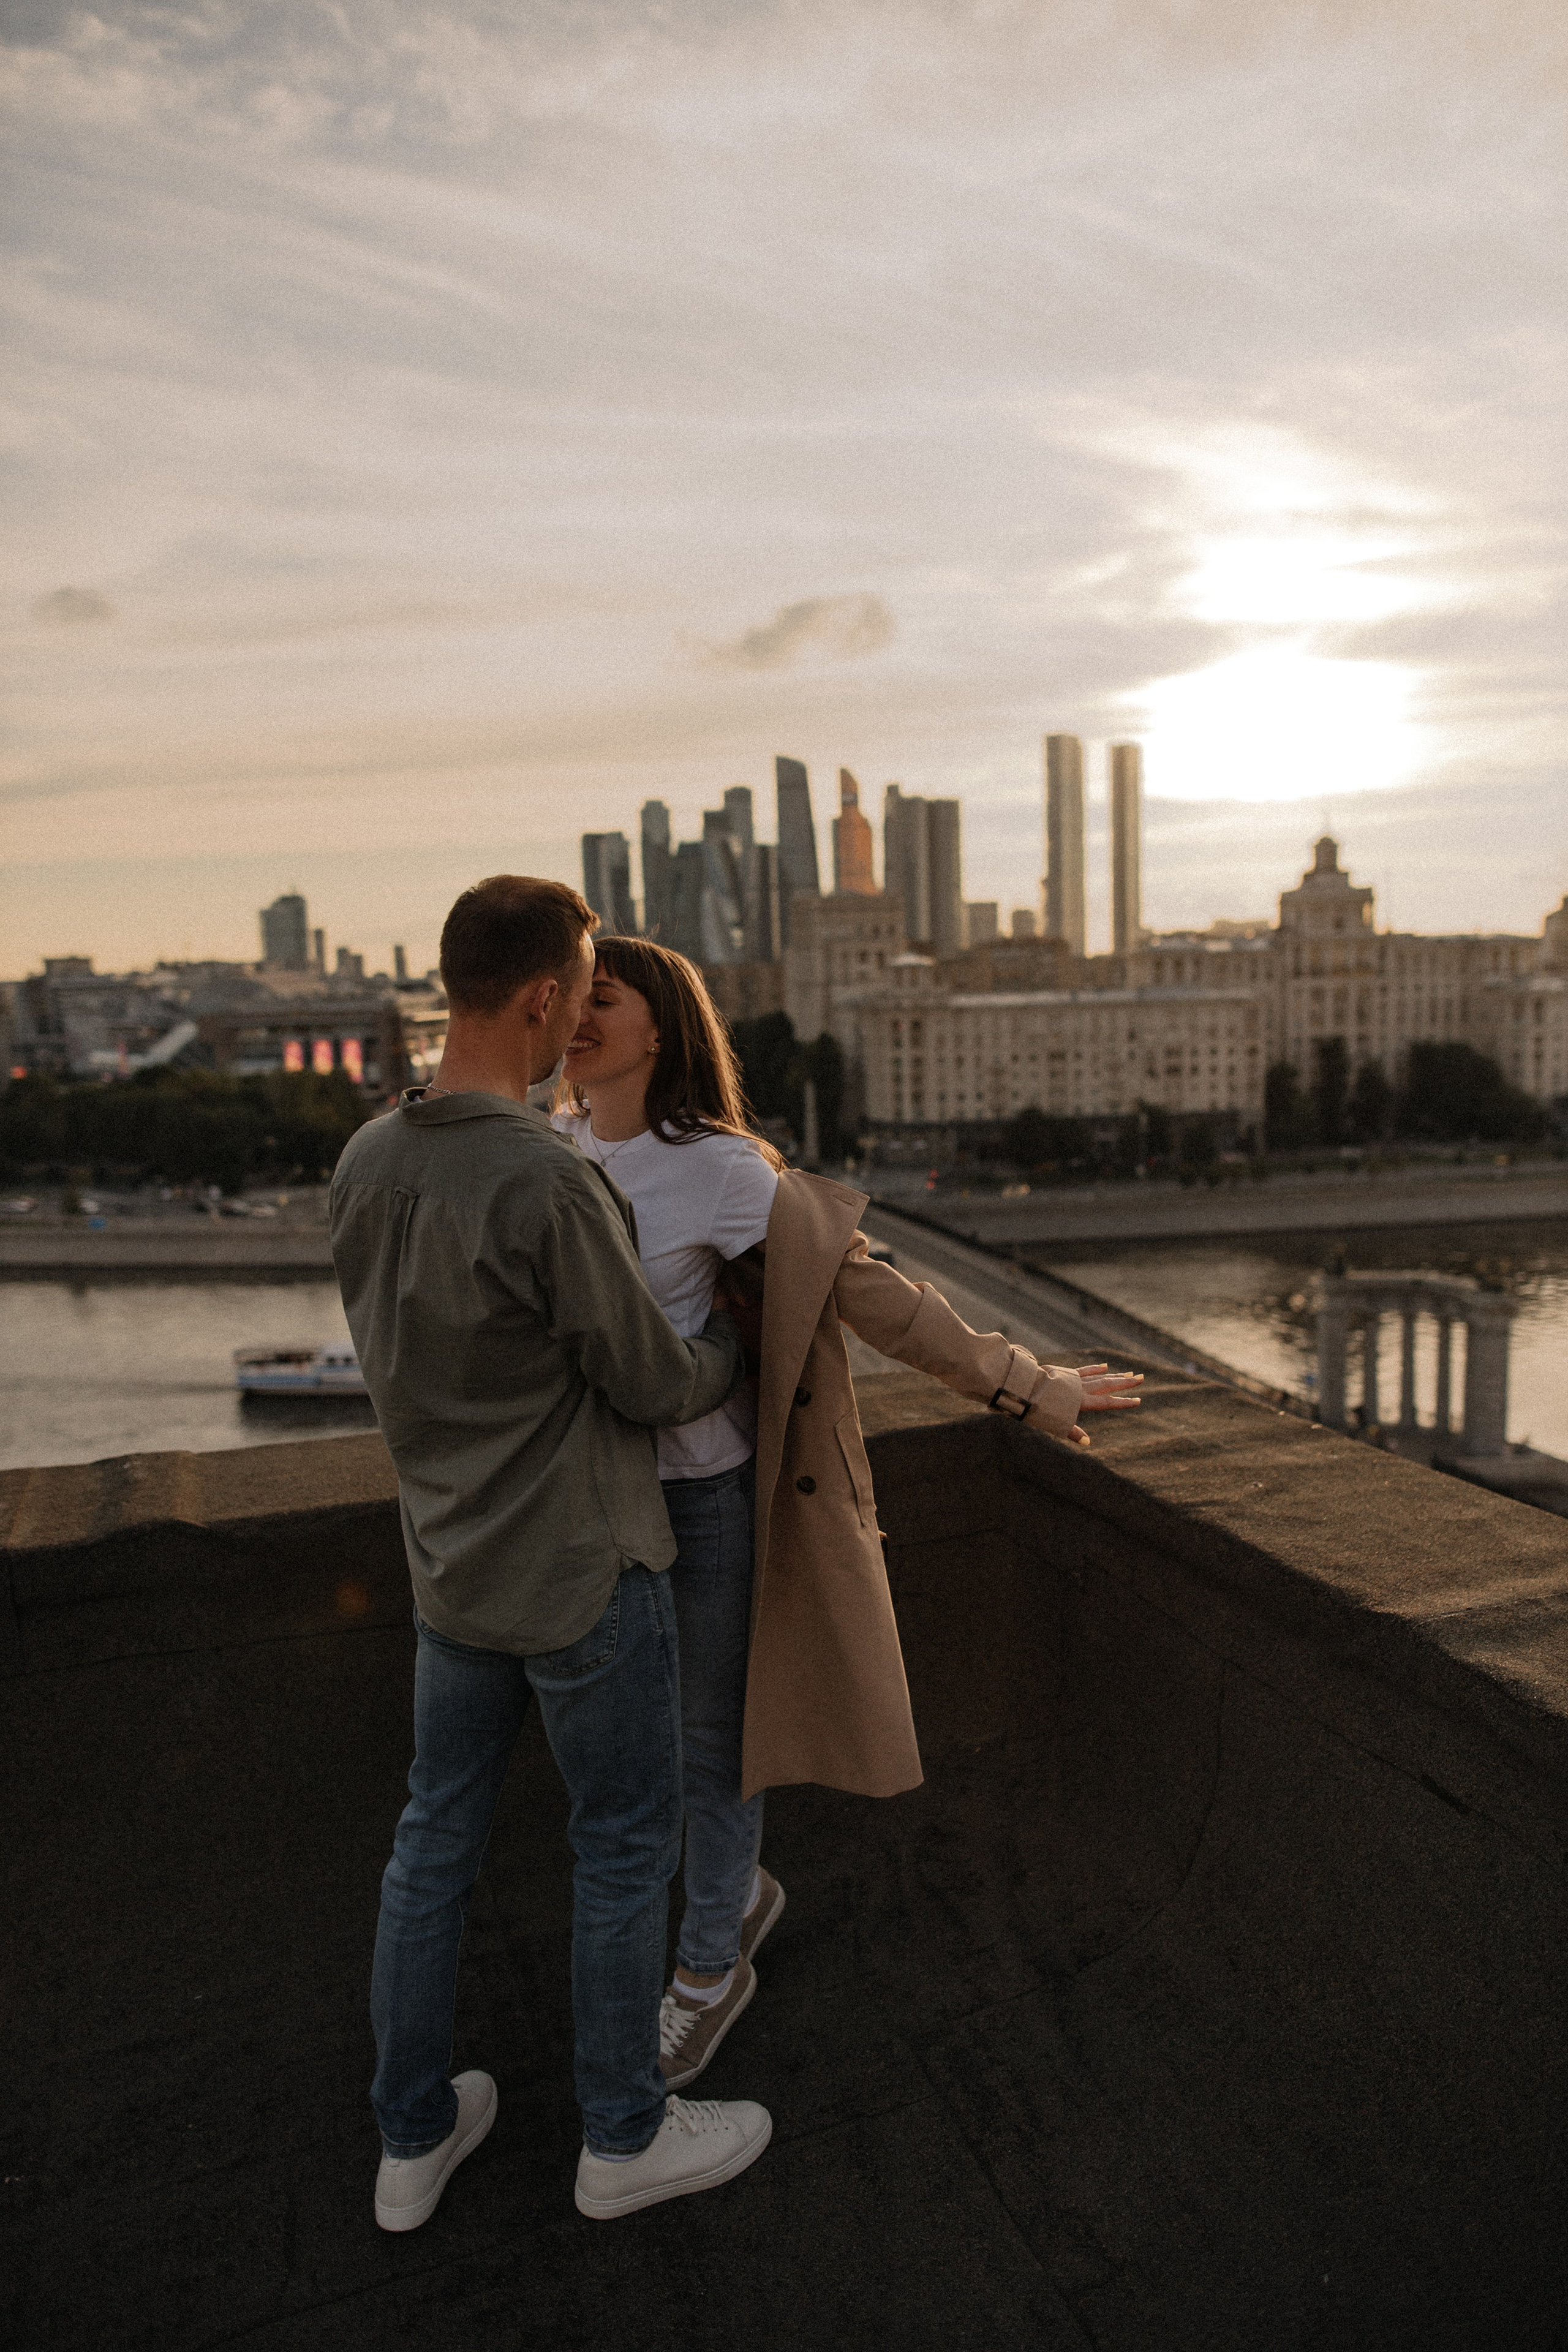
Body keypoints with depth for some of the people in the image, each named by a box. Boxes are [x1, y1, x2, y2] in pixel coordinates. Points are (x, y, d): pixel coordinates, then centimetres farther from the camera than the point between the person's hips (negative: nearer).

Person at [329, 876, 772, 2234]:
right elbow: (660, 1387, -17)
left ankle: (417, 2136, 40)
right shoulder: (551, 1186, -29)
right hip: (584, 1576, -7)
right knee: (628, 1841, 14)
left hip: (454, 1563, 7)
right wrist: (732, 1337, 5)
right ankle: (627, 2134, 35)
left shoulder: (366, 1165, -3)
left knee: (438, 1835, 21)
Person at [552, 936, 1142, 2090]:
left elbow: (872, 1292, -16)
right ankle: (743, 1889, 49)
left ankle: (711, 1970, 38)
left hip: (704, 1489, -6)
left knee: (712, 1733, 12)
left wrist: (1026, 1386, -13)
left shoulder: (720, 1171, -21)